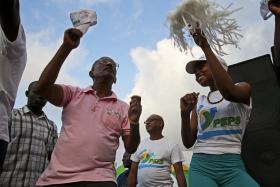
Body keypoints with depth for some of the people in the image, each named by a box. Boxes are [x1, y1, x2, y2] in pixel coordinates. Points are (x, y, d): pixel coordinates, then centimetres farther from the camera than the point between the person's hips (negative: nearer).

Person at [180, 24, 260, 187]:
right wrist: (185, 114, -8)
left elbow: (228, 93, -20)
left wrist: (205, 46, -19)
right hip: (201, 166, 2)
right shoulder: (198, 101, 14)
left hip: (232, 167, -2)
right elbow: (189, 143, 10)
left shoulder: (243, 88, 7)